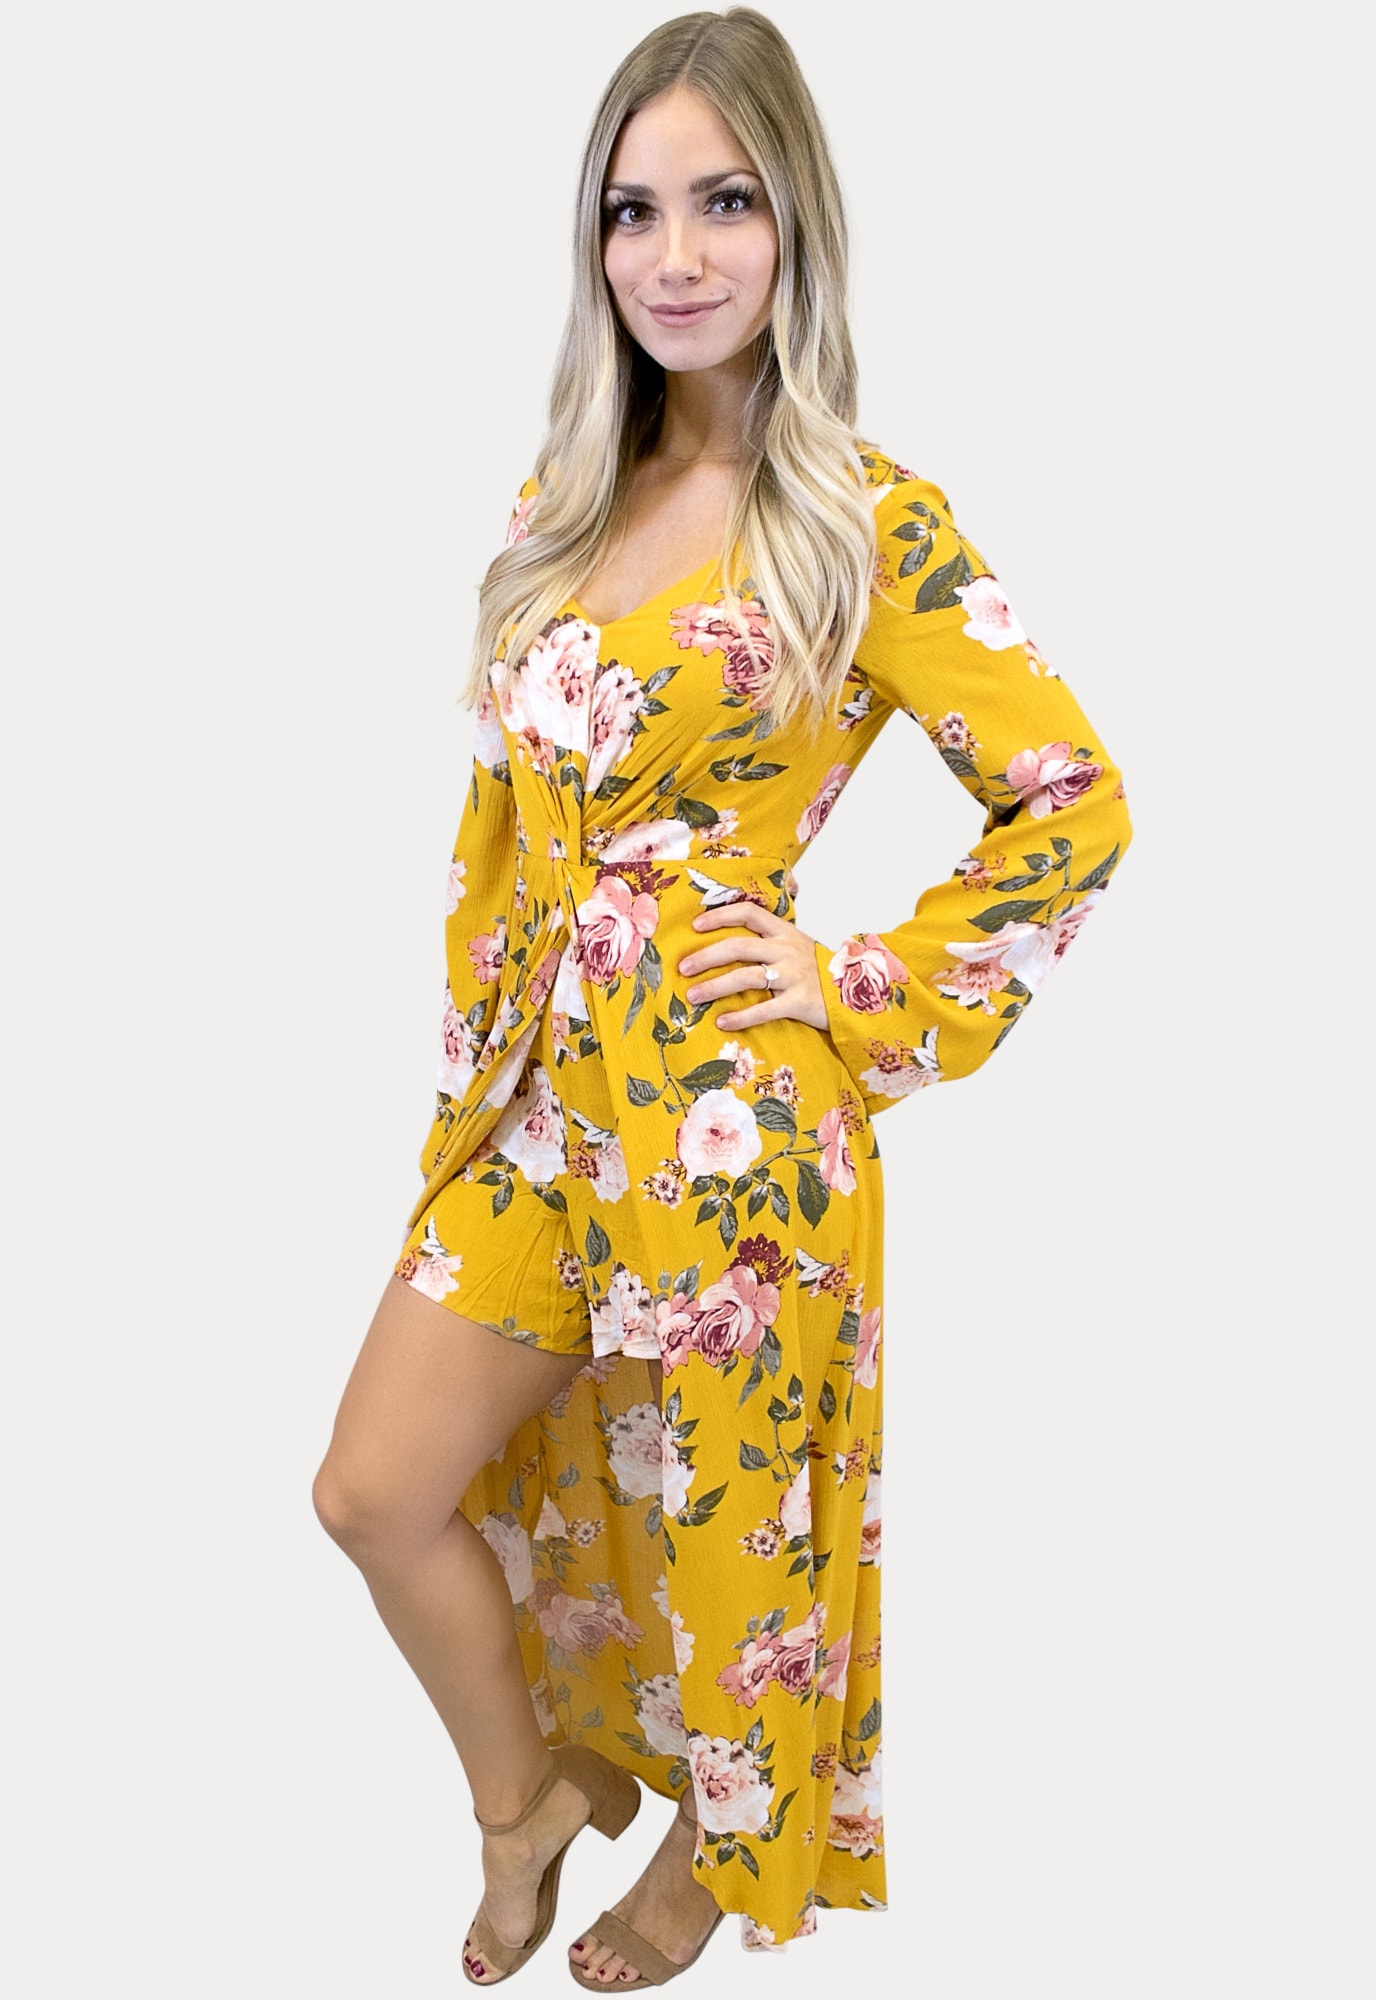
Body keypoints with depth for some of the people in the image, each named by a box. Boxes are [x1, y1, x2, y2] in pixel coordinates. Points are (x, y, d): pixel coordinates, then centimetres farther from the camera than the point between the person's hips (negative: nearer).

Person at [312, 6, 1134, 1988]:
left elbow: (1074, 801, -10)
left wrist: (868, 1002, -11)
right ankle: (532, 1793, 36)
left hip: (726, 1106, -6)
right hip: (538, 1086, 6)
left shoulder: (865, 522, -11)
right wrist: (480, 1044, 12)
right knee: (378, 1488, 9)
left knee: (719, 1517, 12)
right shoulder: (567, 497, 8)